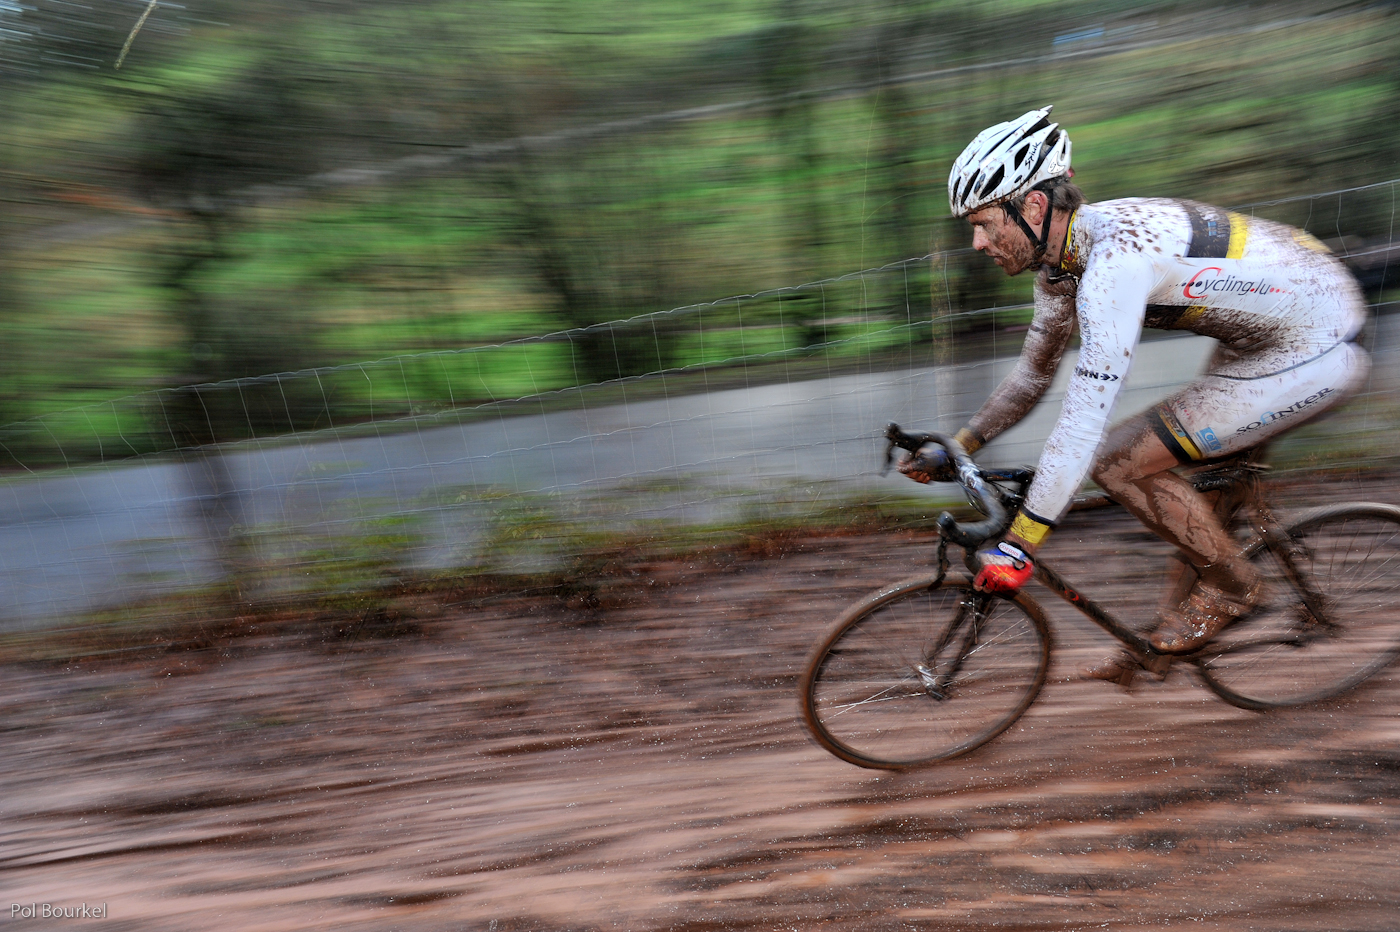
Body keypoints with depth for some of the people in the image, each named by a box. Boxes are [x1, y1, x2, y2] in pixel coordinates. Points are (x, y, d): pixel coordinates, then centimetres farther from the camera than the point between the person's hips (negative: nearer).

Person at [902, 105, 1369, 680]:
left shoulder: (1114, 261, -31)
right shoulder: (1063, 255, -2)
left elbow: (1083, 422, -36)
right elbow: (1033, 373, 8)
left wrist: (1017, 546, -33)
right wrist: (955, 449, 6)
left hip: (1316, 352, -9)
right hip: (1261, 335, 9)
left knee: (1118, 464, -16)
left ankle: (1231, 588, 9)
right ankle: (1168, 642, 27)